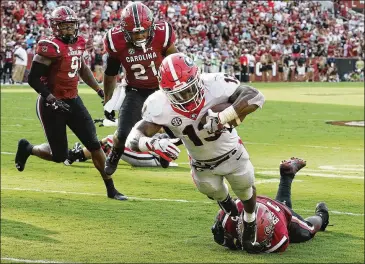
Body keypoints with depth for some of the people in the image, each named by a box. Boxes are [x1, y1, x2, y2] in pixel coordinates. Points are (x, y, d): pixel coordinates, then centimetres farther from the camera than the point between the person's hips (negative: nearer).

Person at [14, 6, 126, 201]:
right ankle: (27, 148, 29)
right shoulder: (51, 47, -20)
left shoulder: (78, 43, 4)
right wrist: (51, 99, -25)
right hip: (51, 105, -7)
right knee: (59, 155, 1)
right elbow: (33, 79, -18)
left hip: (73, 101, 7)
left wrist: (99, 90, 20)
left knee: (94, 145, 2)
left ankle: (111, 189, 9)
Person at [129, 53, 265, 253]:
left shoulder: (213, 85, -38)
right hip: (202, 165, 1)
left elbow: (255, 97, -40)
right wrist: (153, 143, -58)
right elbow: (135, 138, -35)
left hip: (231, 152, -1)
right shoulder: (159, 105, -33)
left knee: (245, 190, 21)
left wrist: (222, 118, -51)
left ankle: (250, 225, 53)